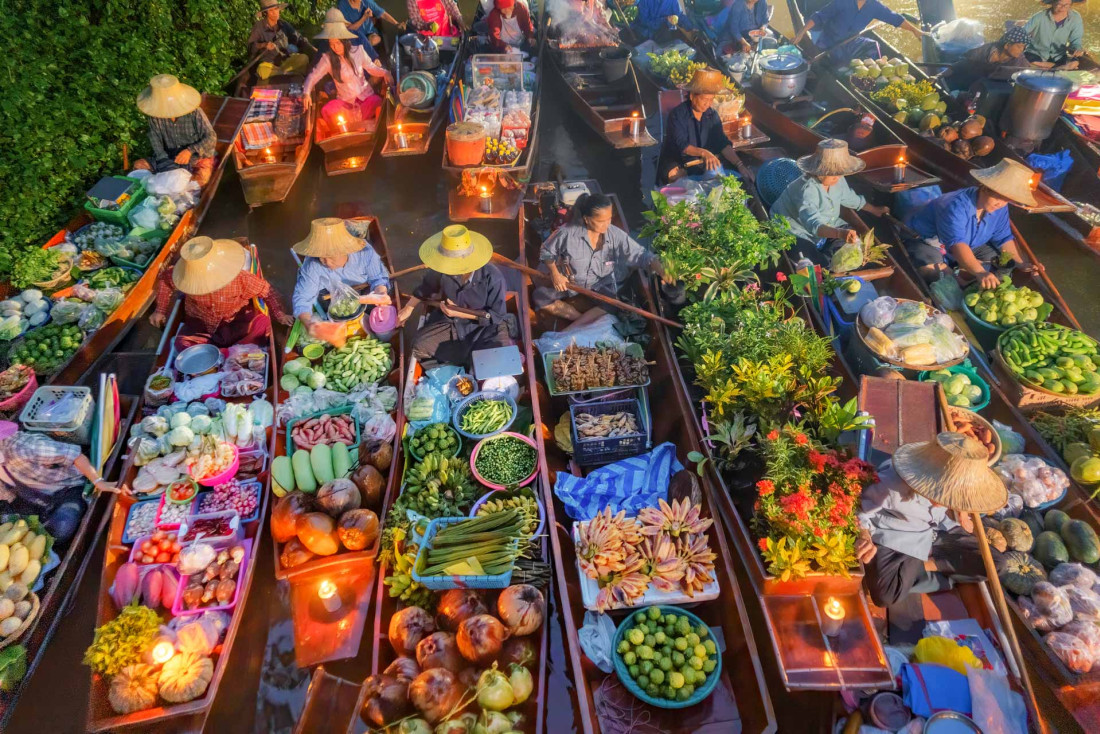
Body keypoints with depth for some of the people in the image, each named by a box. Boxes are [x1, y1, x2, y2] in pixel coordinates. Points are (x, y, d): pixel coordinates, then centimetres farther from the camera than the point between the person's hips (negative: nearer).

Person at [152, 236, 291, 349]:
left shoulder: (240, 278, -24)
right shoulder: (188, 277, -18)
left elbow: (267, 290, -11)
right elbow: (164, 278, 3)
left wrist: (279, 313, -25)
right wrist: (160, 311, 6)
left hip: (237, 326, -2)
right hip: (201, 327, 2)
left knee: (262, 321, -32)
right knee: (182, 343, -28)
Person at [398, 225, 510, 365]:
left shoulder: (492, 277, -28)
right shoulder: (442, 269, -17)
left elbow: (497, 315, -19)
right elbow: (427, 286, 8)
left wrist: (460, 312, -23)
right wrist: (408, 309, 10)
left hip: (484, 327, -3)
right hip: (449, 322, 3)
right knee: (419, 347, -16)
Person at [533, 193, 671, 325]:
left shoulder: (616, 235, -16)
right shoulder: (569, 233, -19)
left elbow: (641, 255, -15)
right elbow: (547, 251, -4)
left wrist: (661, 272, -31)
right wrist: (555, 273, -18)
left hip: (600, 288, 0)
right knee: (539, 295, -21)